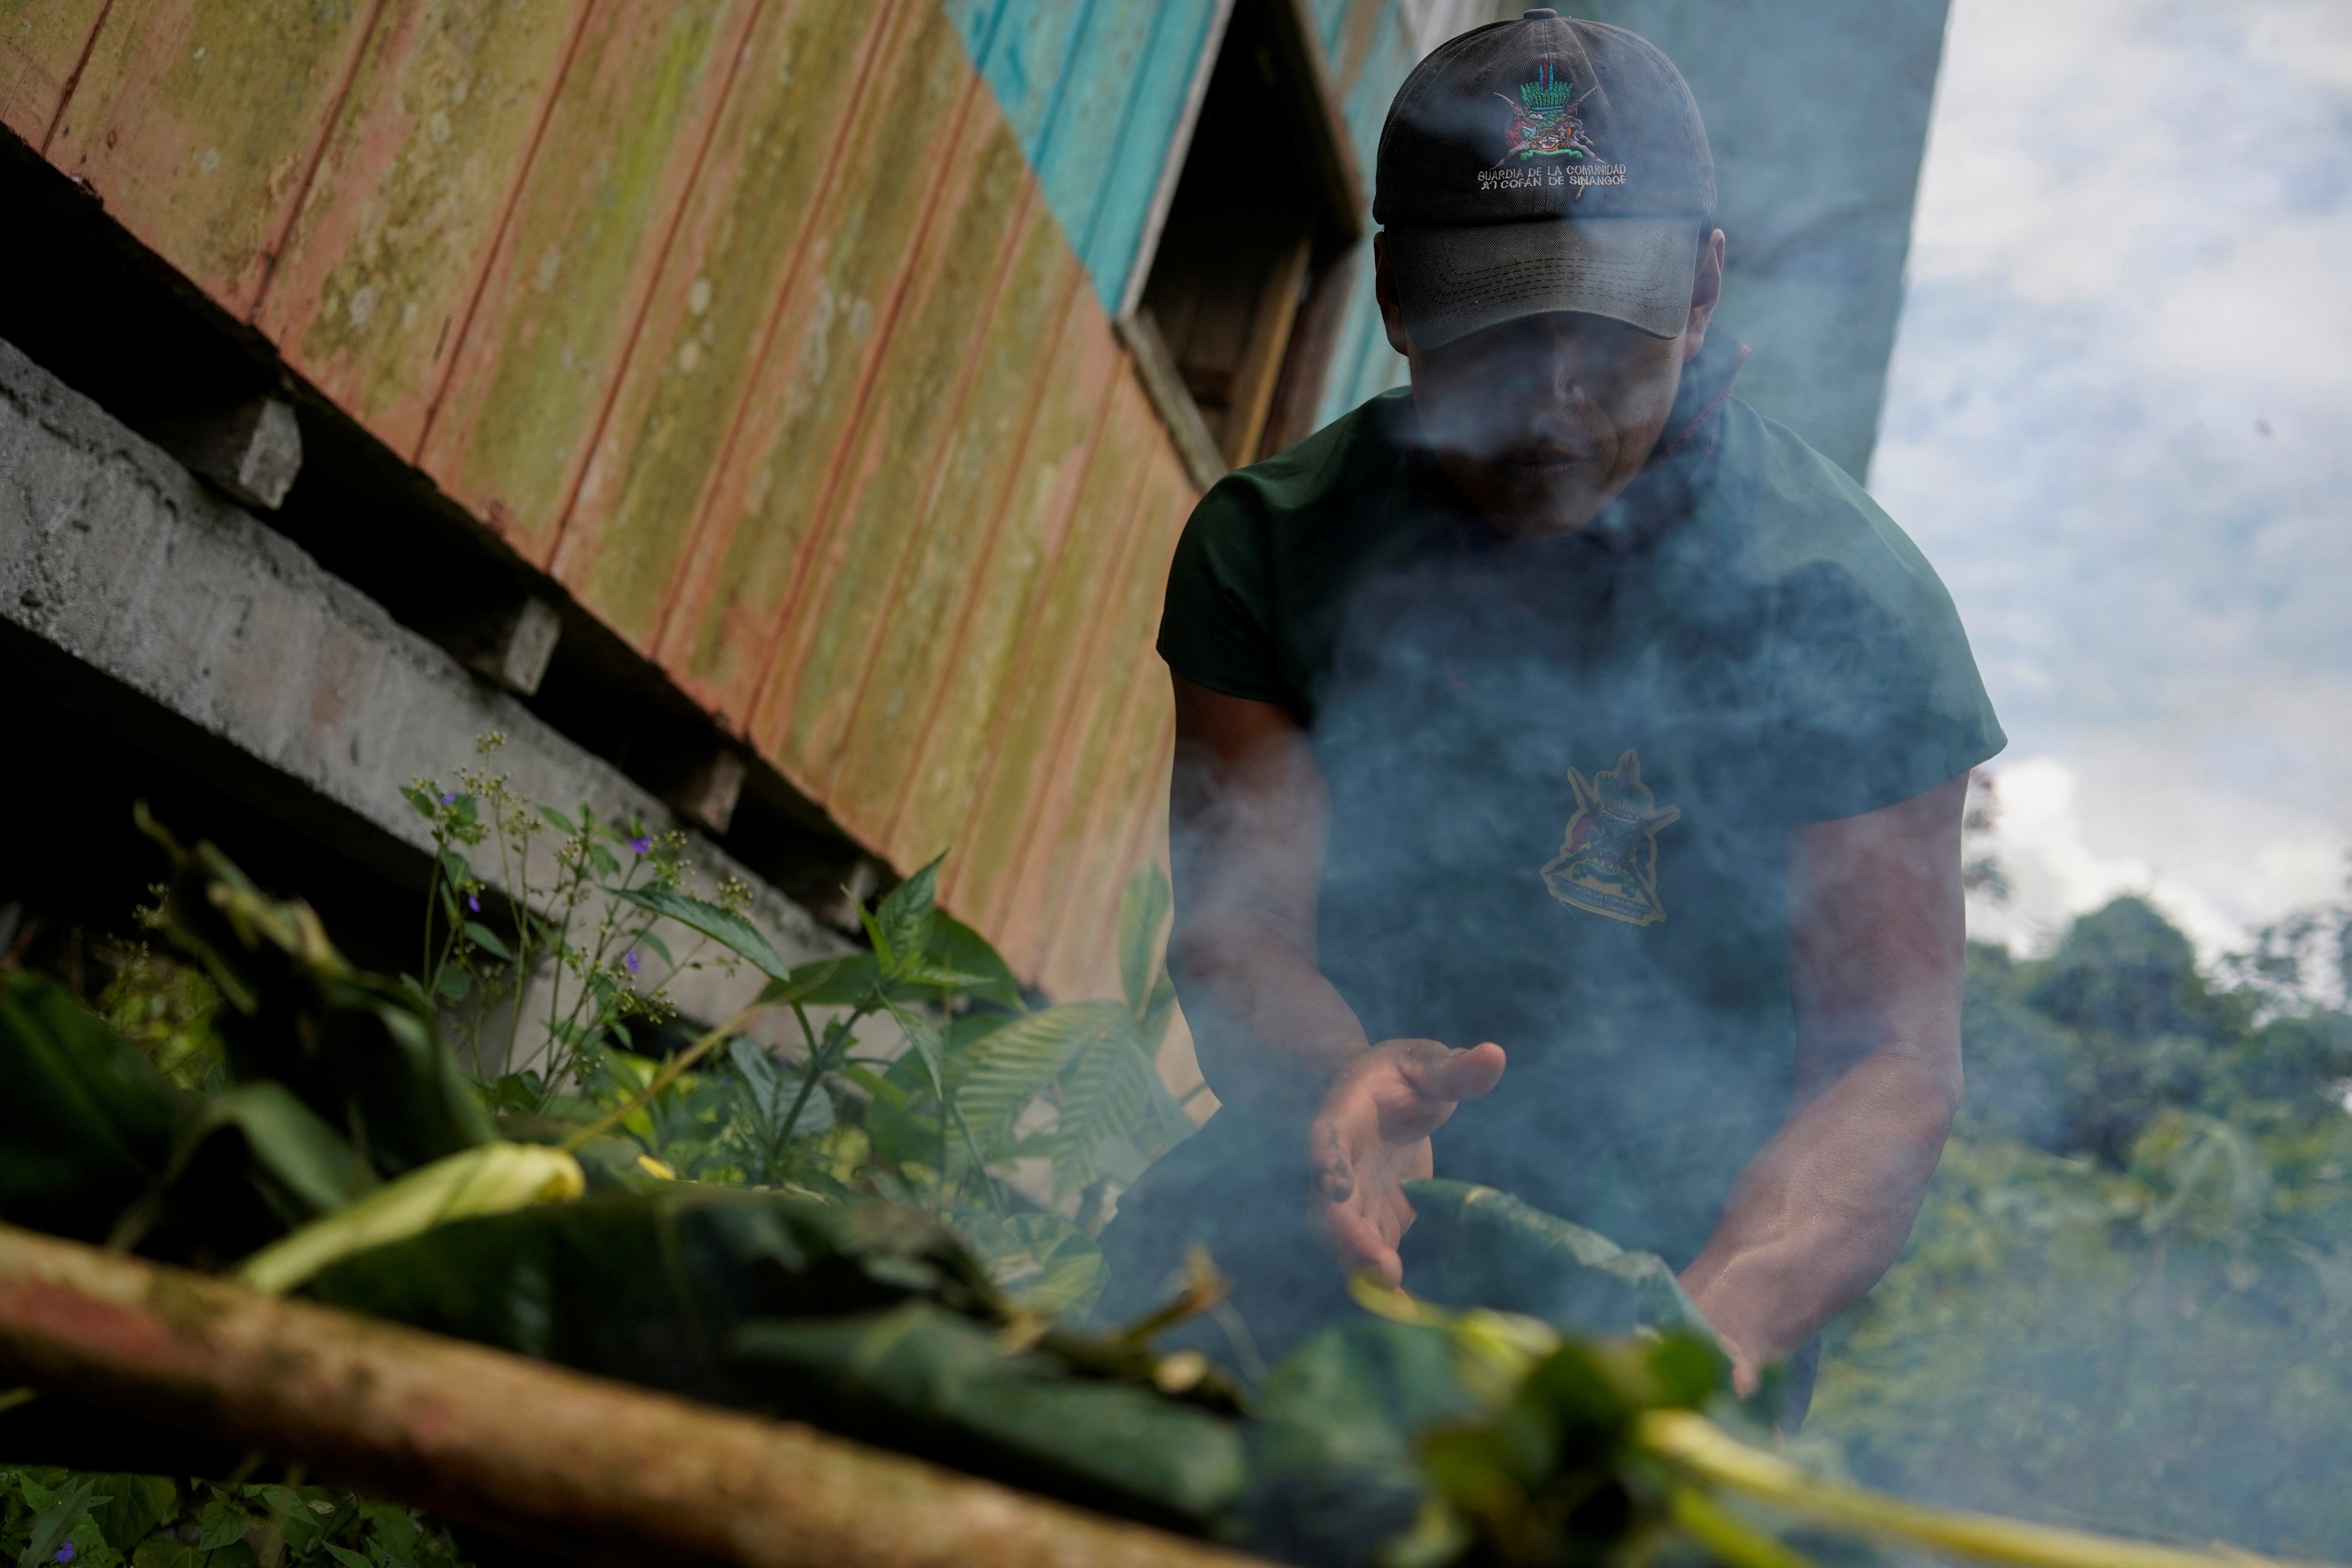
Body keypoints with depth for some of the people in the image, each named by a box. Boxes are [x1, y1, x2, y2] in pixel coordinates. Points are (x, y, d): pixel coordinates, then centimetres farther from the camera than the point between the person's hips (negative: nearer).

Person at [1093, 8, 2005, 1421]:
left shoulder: (1843, 609, -10)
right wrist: (1336, 1081, -32)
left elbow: (1889, 1058, -13)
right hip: (1298, 1224, 3)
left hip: (1666, 1265, -2)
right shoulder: (1274, 545, -2)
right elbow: (1233, 923, -7)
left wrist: (1711, 1329, -33)